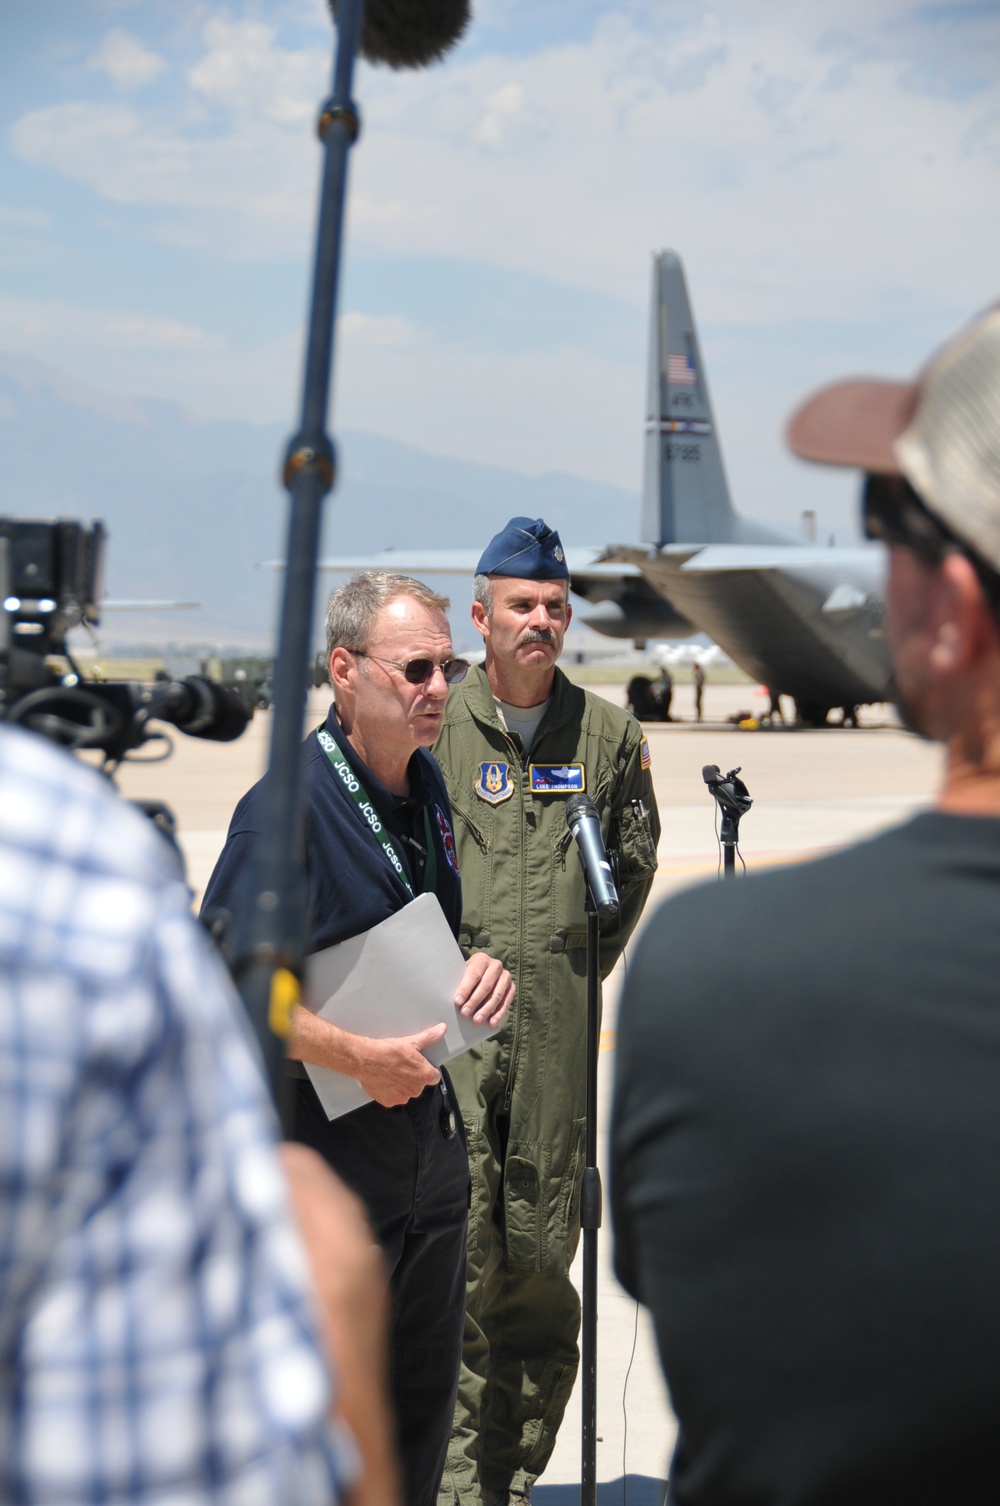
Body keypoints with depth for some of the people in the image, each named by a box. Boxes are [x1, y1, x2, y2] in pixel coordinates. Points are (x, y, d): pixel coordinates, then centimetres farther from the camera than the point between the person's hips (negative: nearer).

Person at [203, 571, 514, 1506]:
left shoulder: (426, 786, 8)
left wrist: (480, 970, -1)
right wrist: (359, 1057, -22)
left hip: (431, 1135, 8)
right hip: (327, 1148, -8)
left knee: (423, 1400, 18)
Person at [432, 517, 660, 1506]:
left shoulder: (607, 734, 9)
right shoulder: (434, 726, 1)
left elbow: (635, 858, 21)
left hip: (556, 1014, 3)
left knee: (541, 1248, 7)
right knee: (460, 1245, -8)